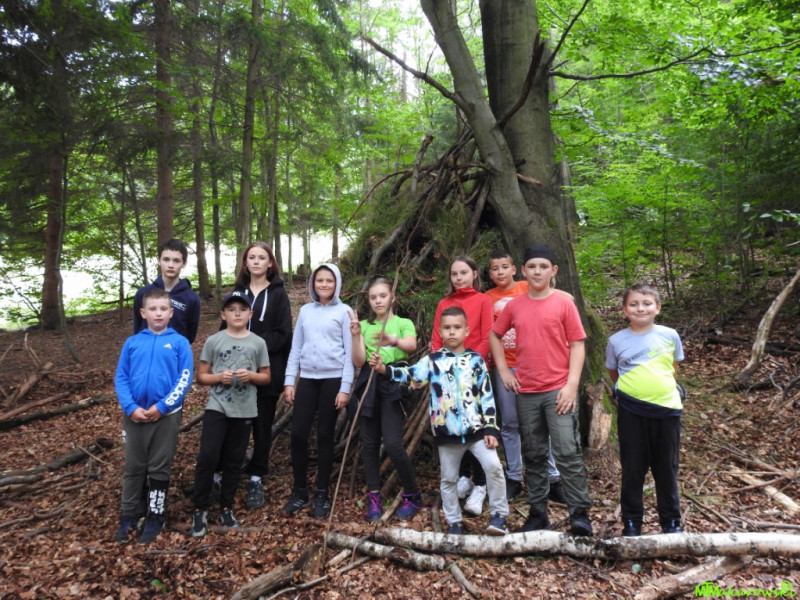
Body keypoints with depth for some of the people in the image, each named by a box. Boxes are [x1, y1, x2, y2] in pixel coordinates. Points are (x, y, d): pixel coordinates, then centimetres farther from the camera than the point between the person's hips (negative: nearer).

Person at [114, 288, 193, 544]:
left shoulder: (180, 342, -4)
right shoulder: (132, 343, 4)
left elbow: (185, 379, -8)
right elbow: (120, 378, 2)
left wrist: (161, 407, -15)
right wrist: (131, 408, -11)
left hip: (167, 415, -2)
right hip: (134, 415, 2)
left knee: (160, 469, 9)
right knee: (133, 467, 13)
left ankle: (155, 517, 22)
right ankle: (129, 516, 27)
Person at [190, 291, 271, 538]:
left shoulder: (258, 343, 3)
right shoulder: (213, 341, 0)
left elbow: (266, 377, 7)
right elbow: (201, 376, 3)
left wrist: (251, 375, -12)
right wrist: (219, 377, -16)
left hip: (244, 411, 2)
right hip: (216, 408, -1)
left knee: (234, 461, 10)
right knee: (208, 456, -9)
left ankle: (226, 508, 25)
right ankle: (200, 509, 6)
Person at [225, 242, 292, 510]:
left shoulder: (278, 294, 1)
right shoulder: (237, 292, 12)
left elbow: (283, 335, -6)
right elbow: (225, 328, 10)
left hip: (267, 370, -2)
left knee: (262, 426, 6)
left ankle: (256, 479, 17)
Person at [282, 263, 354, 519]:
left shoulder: (344, 311, -2)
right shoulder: (305, 311, 10)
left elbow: (349, 352, -4)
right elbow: (295, 348, 11)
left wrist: (345, 388, -9)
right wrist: (289, 381, 5)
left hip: (332, 379, -3)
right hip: (307, 379, 3)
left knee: (325, 435, 4)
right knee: (298, 434, 0)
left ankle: (322, 494, 18)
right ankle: (299, 491, 17)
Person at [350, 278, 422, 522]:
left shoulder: (404, 324, 5)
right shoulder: (364, 326, 12)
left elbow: (412, 346, -19)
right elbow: (359, 361, 1)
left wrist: (394, 340, -40)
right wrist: (356, 336, -15)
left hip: (393, 385, -3)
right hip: (368, 385, 4)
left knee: (392, 444, -12)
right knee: (369, 444, 5)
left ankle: (413, 495, 8)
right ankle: (374, 498, 17)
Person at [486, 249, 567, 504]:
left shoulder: (527, 289, 1)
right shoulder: (488, 299, 7)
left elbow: (567, 298, -2)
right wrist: (486, 360, 1)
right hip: (503, 367, 2)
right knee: (509, 424, 8)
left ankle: (554, 477, 13)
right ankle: (514, 478, 19)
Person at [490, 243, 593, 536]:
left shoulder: (563, 303, -3)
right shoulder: (514, 305, 5)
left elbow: (577, 345, -4)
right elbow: (494, 336, 17)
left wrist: (571, 385, -12)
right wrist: (503, 371, 9)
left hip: (558, 391, -3)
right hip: (525, 393, 4)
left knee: (568, 453, -4)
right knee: (533, 456, 12)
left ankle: (579, 514, 8)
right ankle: (537, 512, 24)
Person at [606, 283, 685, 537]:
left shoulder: (670, 336, -1)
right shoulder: (616, 341, -3)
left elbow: (674, 367, 14)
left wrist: (660, 386, 8)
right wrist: (633, 387, 6)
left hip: (666, 410, 1)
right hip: (631, 412, 0)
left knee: (667, 468, 13)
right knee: (632, 469, 9)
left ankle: (671, 521, 29)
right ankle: (631, 521, 23)